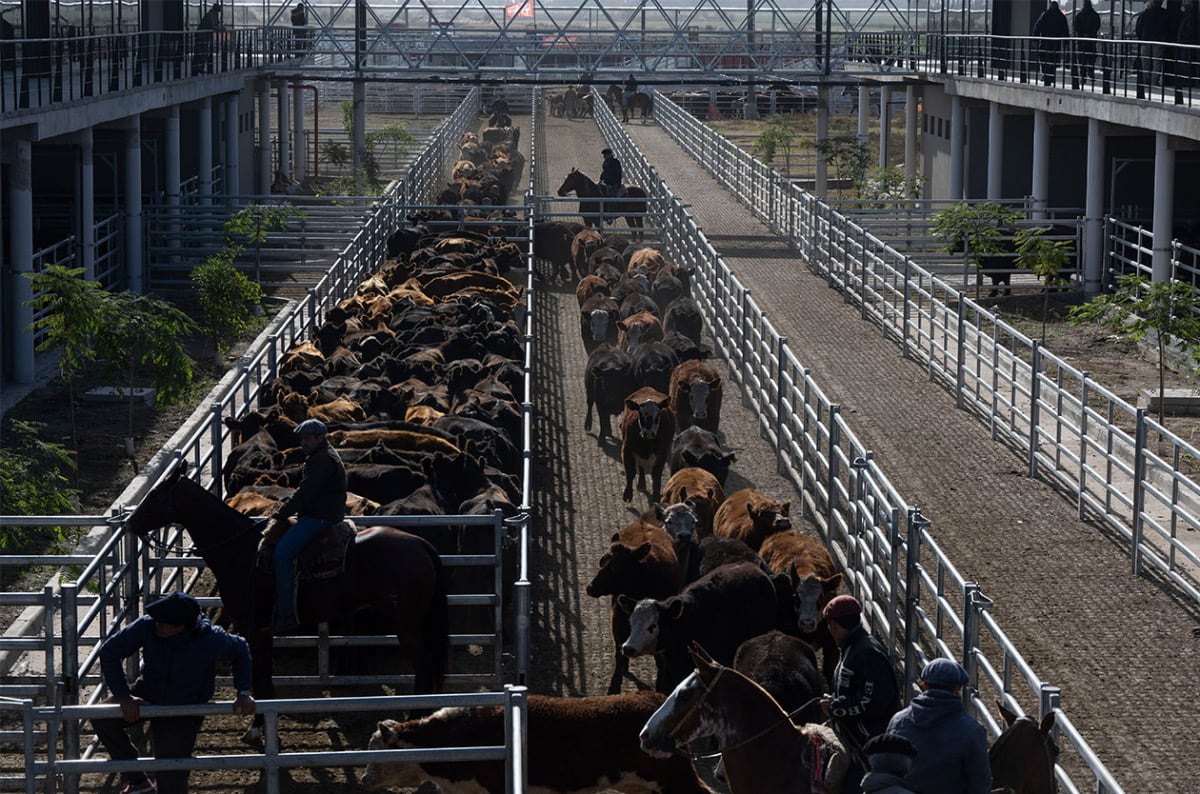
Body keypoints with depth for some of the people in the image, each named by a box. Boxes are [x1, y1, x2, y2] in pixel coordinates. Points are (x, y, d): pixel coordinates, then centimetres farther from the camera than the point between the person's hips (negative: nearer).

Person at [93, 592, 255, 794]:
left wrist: (243, 693, -15)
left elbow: (240, 650, -7)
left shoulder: (211, 640, -30)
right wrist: (123, 697, -23)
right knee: (101, 718, -20)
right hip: (148, 694, 3)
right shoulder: (148, 626, -27)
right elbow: (109, 652, -16)